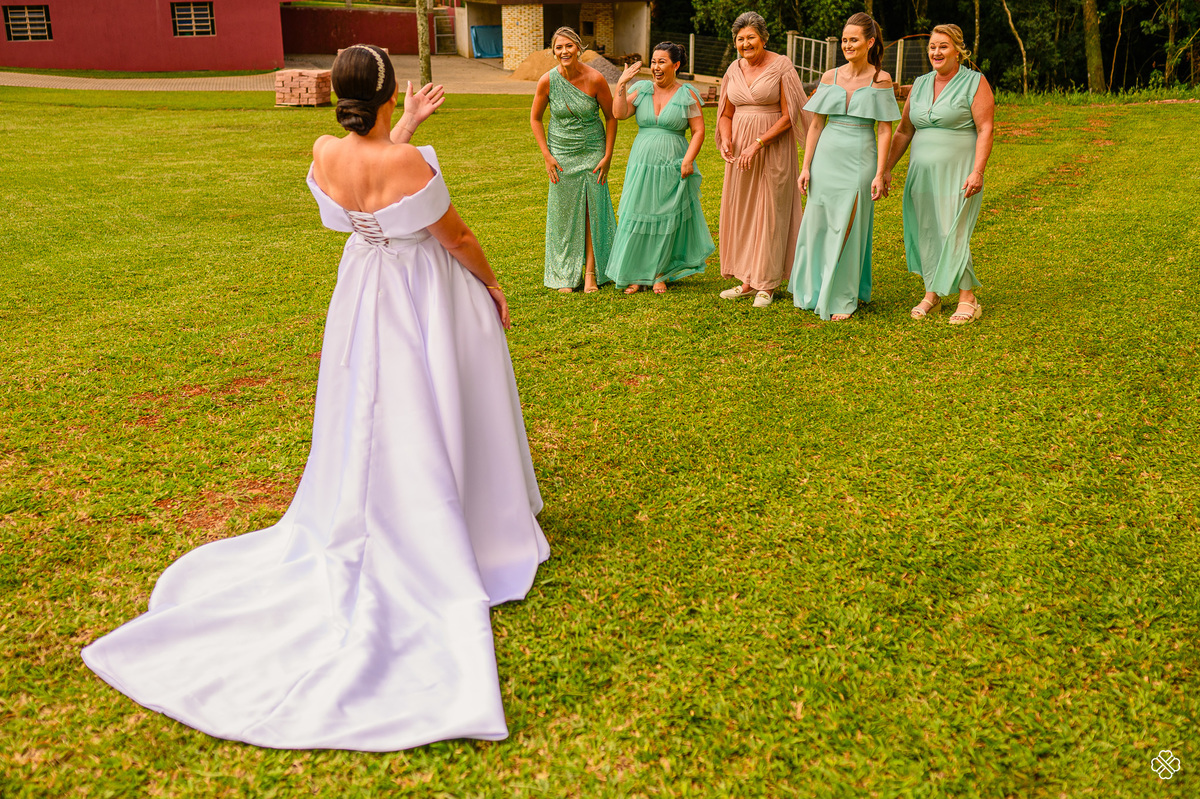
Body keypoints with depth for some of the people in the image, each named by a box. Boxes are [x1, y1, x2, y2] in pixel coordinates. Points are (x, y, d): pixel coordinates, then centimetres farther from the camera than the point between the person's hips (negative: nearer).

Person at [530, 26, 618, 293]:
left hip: (593, 153, -1)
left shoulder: (595, 79, -12)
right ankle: (566, 275, 14)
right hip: (562, 155, 1)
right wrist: (547, 156, -3)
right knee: (564, 213, 4)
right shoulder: (547, 81, -10)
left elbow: (611, 116, -1)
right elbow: (535, 118, 3)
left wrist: (608, 156, -5)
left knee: (593, 210, -1)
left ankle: (591, 271, 9)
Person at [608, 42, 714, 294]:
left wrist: (688, 159, -14)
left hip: (672, 167, -2)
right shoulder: (641, 89, 6)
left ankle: (659, 274, 17)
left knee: (667, 220, 4)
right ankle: (635, 274, 13)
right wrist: (621, 84, -11)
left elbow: (698, 131, -2)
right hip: (642, 163, 2)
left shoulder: (687, 95, 0)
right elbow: (619, 113, -4)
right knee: (637, 216, 2)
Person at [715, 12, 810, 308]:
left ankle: (767, 284, 10)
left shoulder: (781, 66, -9)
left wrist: (757, 144, -18)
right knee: (740, 211, 8)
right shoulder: (734, 69, 8)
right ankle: (747, 281, 18)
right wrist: (726, 139, -6)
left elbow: (789, 116, -12)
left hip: (773, 148, -6)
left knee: (769, 212, 1)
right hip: (741, 150, 6)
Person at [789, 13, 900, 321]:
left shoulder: (880, 80, -1)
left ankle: (843, 299, 11)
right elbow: (816, 124, 9)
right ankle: (813, 290, 23)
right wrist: (806, 166, 3)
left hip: (859, 159, -3)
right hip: (826, 157, 3)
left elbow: (885, 130, -3)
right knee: (817, 224, 8)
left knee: (848, 229, 0)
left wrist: (879, 174, -9)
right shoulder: (830, 77, 7)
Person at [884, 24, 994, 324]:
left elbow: (985, 130, -8)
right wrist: (887, 167, 10)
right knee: (924, 233, 6)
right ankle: (931, 294, 18)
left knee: (952, 235, -9)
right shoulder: (920, 84, 13)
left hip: (957, 173, -5)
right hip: (922, 172, 5)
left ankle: (968, 300, 1)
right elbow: (904, 131, 16)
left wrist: (977, 171, -18)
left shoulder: (974, 82, -3)